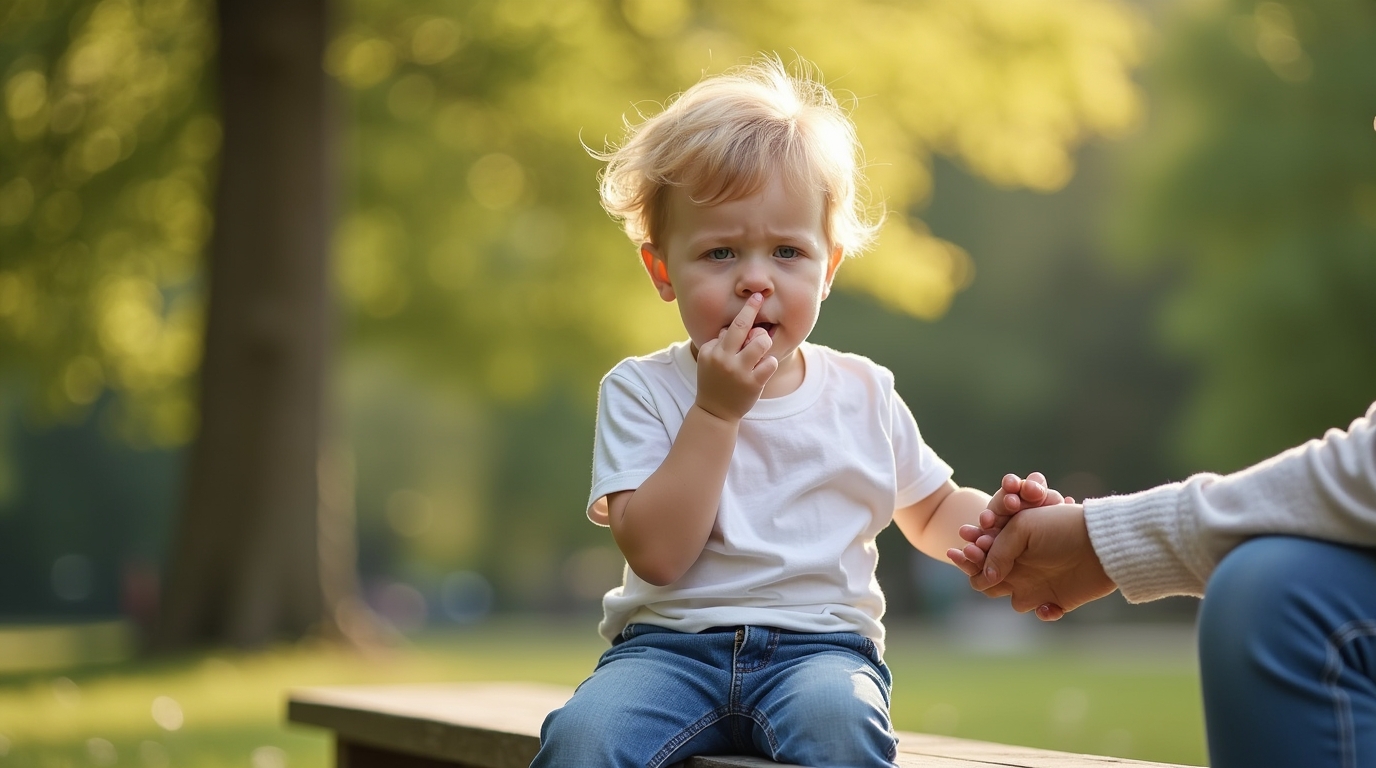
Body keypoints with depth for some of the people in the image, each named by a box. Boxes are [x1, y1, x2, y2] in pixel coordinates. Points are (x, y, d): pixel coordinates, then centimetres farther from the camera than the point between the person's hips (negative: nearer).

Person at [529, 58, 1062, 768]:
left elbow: (932, 513, 25)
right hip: (671, 646, -1)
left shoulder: (862, 395, 9)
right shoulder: (640, 391, 0)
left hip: (819, 645, 2)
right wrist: (717, 412, -16)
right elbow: (657, 554, -11)